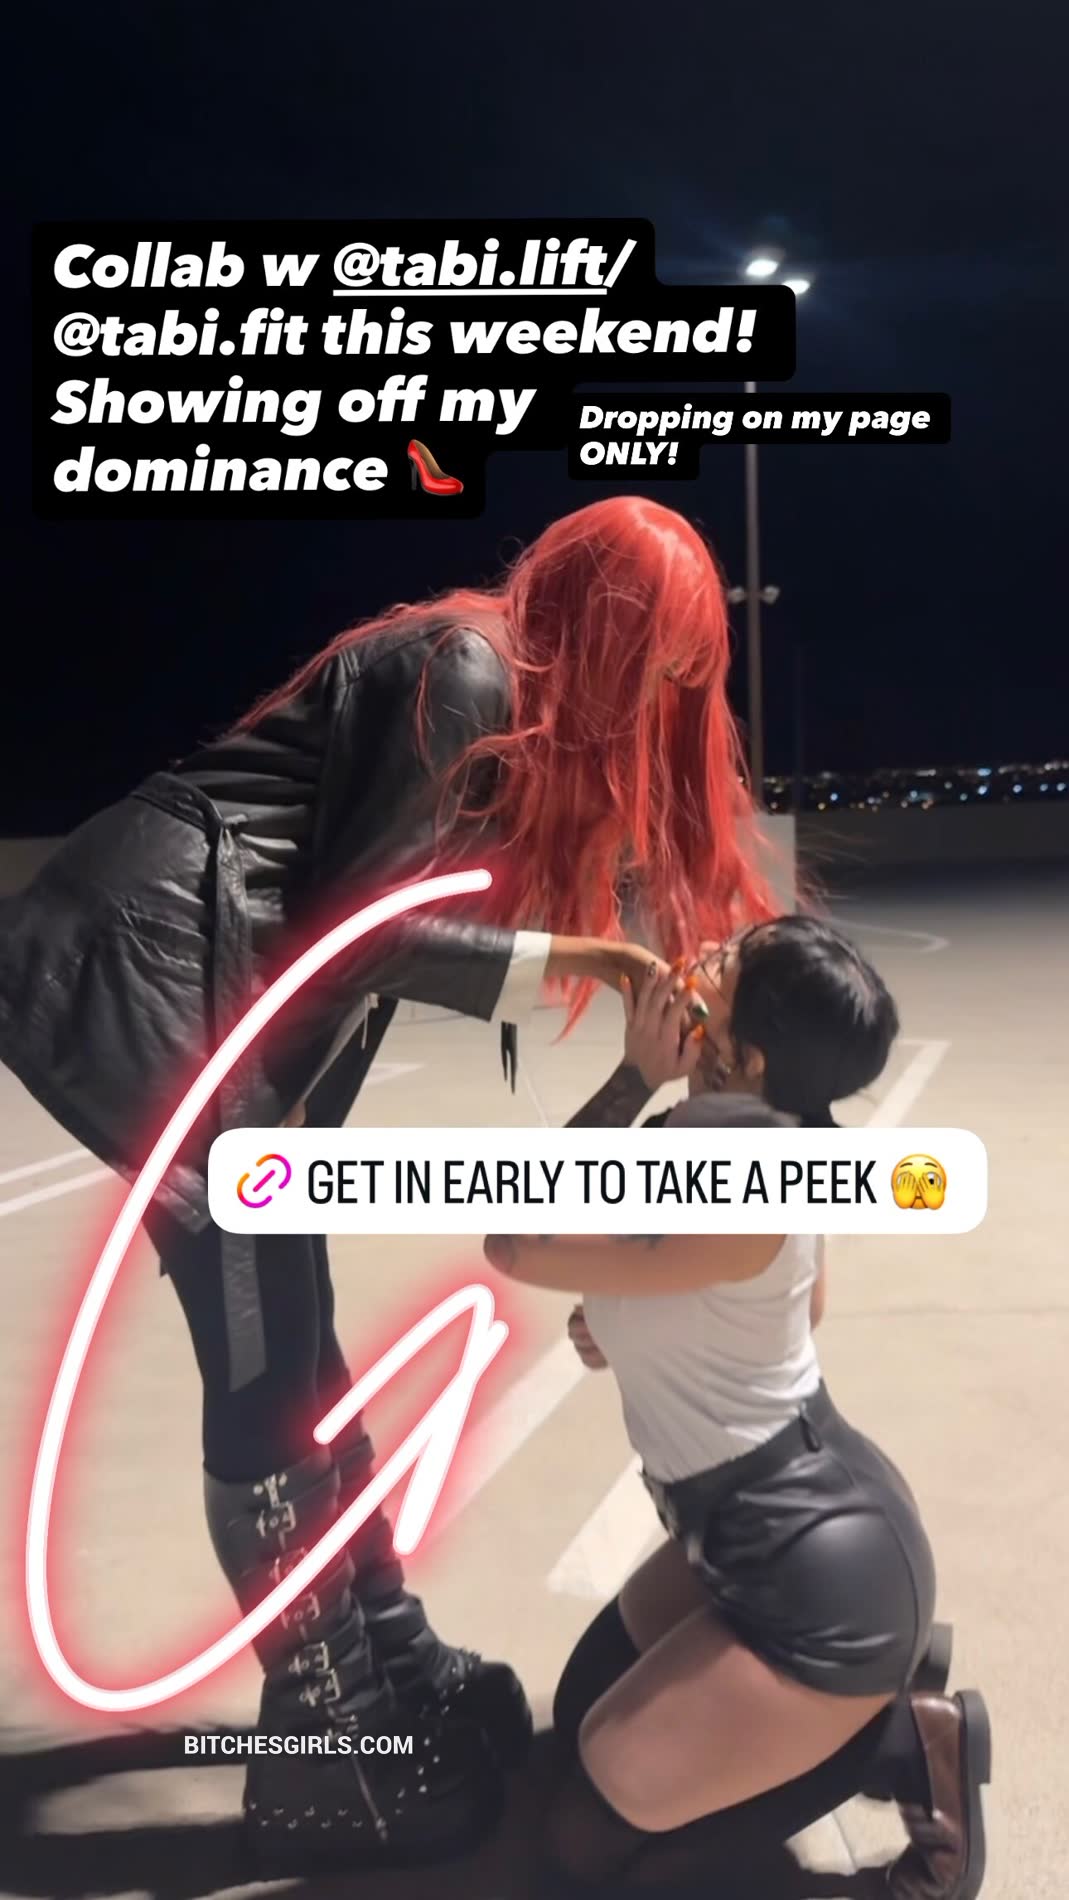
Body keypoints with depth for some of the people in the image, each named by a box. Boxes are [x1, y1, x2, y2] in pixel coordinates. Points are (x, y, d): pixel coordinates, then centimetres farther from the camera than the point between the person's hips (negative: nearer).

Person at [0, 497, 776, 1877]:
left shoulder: (504, 691, 18)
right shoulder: (468, 674, -11)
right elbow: (359, 917, -14)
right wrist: (562, 958, -7)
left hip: (192, 973, 10)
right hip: (142, 959, -10)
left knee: (290, 1351, 14)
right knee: (266, 1373, -4)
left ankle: (389, 1665, 28)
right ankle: (327, 1759, 11)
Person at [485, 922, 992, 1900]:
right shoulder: (764, 1138, -3)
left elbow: (512, 1243, -23)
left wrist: (635, 1078, -24)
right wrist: (645, 1327, 3)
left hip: (824, 1574, -9)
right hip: (787, 1523, 9)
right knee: (583, 1717, 22)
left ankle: (910, 1743, 6)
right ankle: (877, 1688, 18)